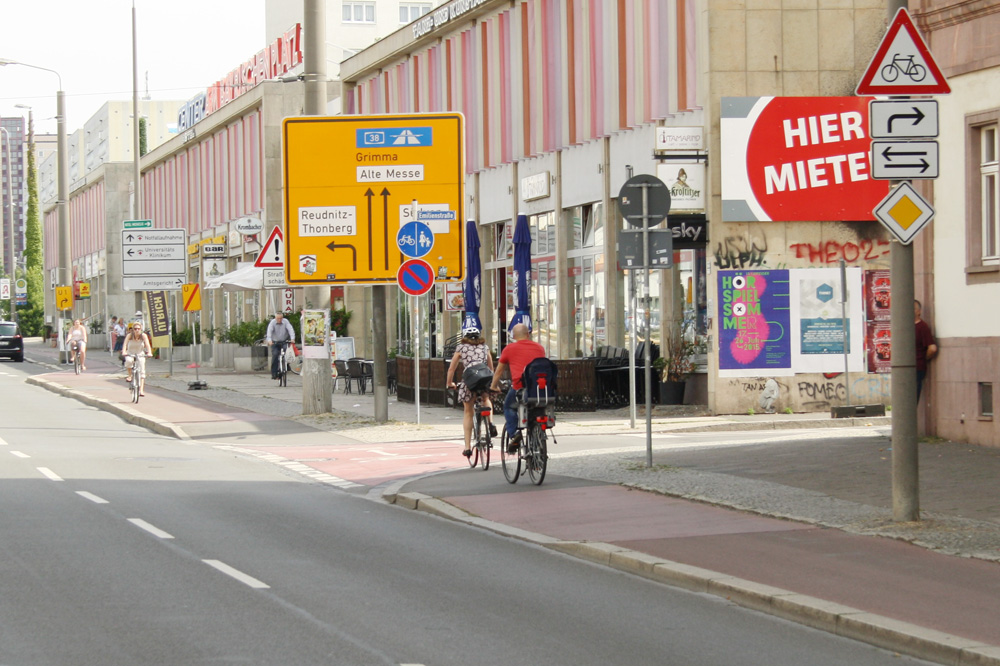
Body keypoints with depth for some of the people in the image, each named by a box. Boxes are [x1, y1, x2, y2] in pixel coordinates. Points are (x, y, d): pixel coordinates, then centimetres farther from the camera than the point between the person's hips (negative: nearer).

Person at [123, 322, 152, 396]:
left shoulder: (143, 336, -12)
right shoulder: (129, 335, -14)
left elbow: (147, 344, -23)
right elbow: (125, 344, -26)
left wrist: (149, 352, -42)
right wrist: (124, 352, -45)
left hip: (140, 355, 1)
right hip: (130, 354, -1)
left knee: (142, 371, -14)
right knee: (128, 361, -36)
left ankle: (141, 390, -16)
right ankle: (129, 375, -11)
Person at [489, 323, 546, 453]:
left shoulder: (510, 349, 10)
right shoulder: (539, 348, 18)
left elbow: (499, 371, 21)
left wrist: (493, 386, 34)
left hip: (519, 386, -3)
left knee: (508, 407, 22)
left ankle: (513, 434, 1)